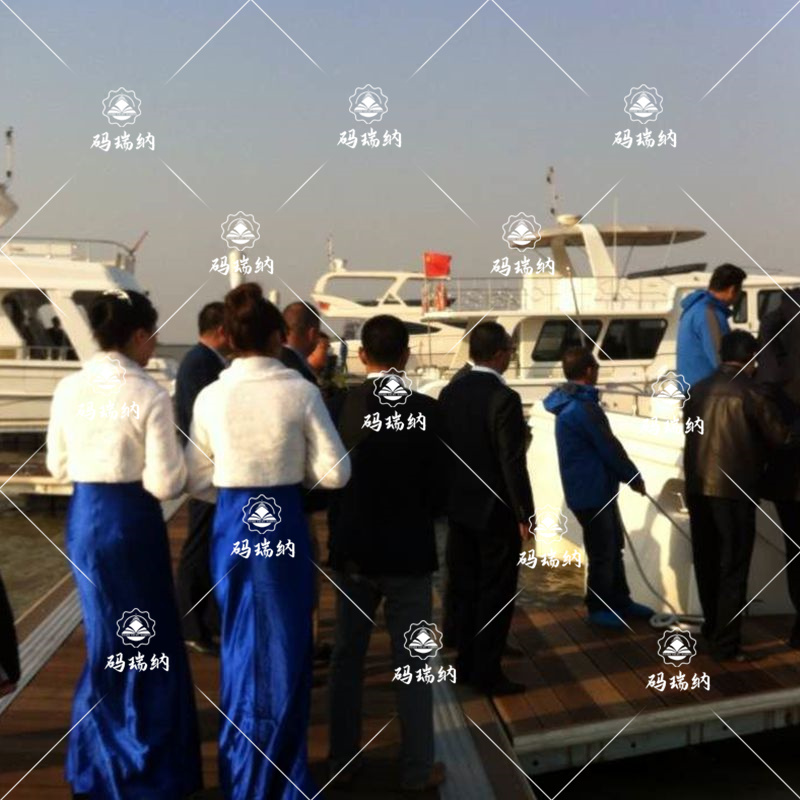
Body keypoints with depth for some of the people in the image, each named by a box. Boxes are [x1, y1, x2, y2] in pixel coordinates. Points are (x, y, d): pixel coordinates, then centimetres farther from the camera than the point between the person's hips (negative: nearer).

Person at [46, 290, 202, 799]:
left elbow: (59, 466, 9)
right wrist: (183, 472, 3)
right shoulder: (148, 394, -16)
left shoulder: (69, 389, 0)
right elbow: (165, 483, -17)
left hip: (84, 518, 6)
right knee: (146, 640, 10)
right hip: (131, 520, -6)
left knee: (107, 638, 20)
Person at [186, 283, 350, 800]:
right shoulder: (301, 392, -10)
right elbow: (335, 472, -8)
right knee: (284, 648, 11)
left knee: (240, 645, 18)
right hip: (282, 524, -2)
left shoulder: (211, 396, -3)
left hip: (232, 525, 3)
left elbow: (198, 480, 2)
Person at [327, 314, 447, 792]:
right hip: (407, 551, -3)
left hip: (353, 550, 3)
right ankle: (419, 769, 14)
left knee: (348, 657, 15)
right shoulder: (426, 411, -13)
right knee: (413, 663, 7)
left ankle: (343, 759, 25)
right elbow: (438, 484, -8)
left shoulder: (339, 407, -6)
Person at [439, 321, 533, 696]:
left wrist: (447, 497, 17)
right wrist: (525, 514, -11)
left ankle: (466, 661, 25)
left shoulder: (449, 393, 2)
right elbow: (512, 463, -19)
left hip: (459, 507, 7)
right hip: (496, 510, -7)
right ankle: (486, 672, 8)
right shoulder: (504, 398, -18)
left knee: (463, 586, 14)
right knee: (496, 593, 3)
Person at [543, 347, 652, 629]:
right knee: (602, 553, 2)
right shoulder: (584, 407, -22)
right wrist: (634, 477, -5)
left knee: (614, 547, 19)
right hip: (591, 491, -10)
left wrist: (625, 476, 18)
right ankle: (598, 608, 15)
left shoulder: (569, 404, 11)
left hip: (595, 488, 10)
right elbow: (609, 448, -18)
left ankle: (620, 601, 30)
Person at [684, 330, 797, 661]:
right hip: (733, 489, -6)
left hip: (697, 487, 6)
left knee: (706, 562, 18)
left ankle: (712, 628, 32)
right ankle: (726, 643, 2)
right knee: (733, 567, 1)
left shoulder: (698, 390, 8)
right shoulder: (752, 393, -8)